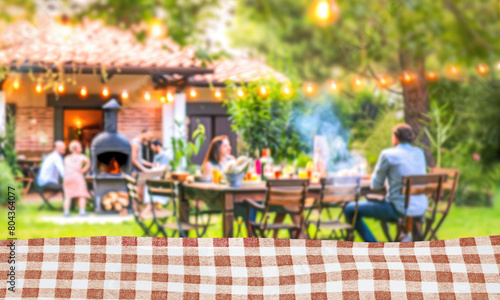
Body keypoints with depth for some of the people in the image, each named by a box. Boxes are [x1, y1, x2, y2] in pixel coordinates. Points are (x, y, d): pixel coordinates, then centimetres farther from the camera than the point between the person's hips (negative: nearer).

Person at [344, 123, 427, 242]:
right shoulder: (419, 153, 7)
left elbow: (375, 186, -4)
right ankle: (406, 234, 26)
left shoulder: (388, 154, -11)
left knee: (350, 209, 5)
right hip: (421, 209, 7)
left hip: (399, 209, -7)